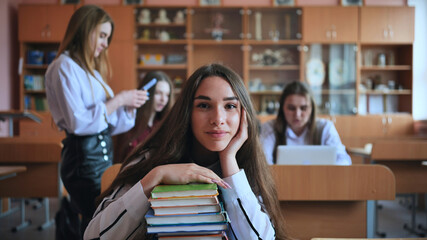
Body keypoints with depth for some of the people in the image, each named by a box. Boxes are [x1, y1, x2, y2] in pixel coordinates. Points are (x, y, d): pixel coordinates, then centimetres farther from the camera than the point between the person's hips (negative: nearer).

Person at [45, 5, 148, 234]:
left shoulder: (90, 70, 18)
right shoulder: (64, 67, -9)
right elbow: (79, 123, -20)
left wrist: (129, 106, 1)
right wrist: (118, 100, -14)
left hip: (102, 153, 9)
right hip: (84, 157, -8)